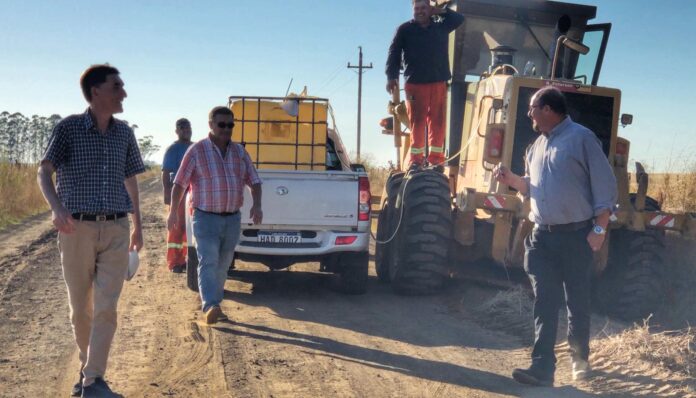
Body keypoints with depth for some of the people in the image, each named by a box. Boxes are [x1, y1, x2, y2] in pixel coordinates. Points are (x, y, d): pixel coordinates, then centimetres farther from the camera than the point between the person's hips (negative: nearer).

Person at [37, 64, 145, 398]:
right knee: (80, 308, 9)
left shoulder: (124, 133, 8)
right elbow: (44, 172, -12)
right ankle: (86, 367, 29)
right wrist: (57, 207, -31)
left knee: (106, 307, -8)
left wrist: (138, 224, 21)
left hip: (116, 230, 2)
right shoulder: (68, 128, -3)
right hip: (77, 229, -2)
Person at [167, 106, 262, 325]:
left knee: (223, 265, 11)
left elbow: (254, 181, 9)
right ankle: (210, 306, -24)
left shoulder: (240, 152, 8)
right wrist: (173, 212, -8)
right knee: (208, 262, -15)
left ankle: (213, 304, 23)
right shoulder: (197, 151, -4)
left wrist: (256, 205, -8)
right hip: (206, 218, -5)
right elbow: (179, 184, -3)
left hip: (232, 219, 5)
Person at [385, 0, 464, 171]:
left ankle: (436, 158, 5)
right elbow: (394, 53, -1)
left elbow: (459, 18, 27)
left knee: (437, 121, 1)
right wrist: (392, 76, -13)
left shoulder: (441, 28, 15)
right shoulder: (405, 30, 5)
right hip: (414, 83, -3)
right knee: (417, 122, -2)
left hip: (439, 83, 3)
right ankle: (415, 159, 0)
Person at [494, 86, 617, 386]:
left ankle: (580, 360, 25)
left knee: (577, 302, 7)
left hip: (576, 234, -6)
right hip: (542, 235, 6)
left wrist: (599, 229, -14)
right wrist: (511, 179, 3)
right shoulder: (537, 145, 14)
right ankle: (543, 367, -2)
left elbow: (605, 186, -10)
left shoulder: (581, 138, -8)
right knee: (544, 303, -1)